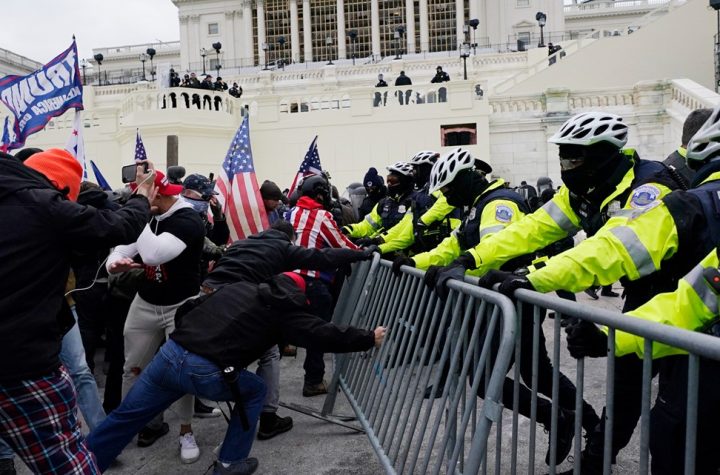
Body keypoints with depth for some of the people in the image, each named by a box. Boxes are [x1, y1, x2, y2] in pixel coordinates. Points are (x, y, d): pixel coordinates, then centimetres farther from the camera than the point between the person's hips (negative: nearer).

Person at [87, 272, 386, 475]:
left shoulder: (238, 286, 23)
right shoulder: (284, 310, 7)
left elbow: (188, 310, 25)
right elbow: (323, 335, 8)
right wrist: (369, 339, 20)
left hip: (170, 353, 5)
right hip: (206, 373, -5)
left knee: (126, 416, 20)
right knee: (254, 391, 22)